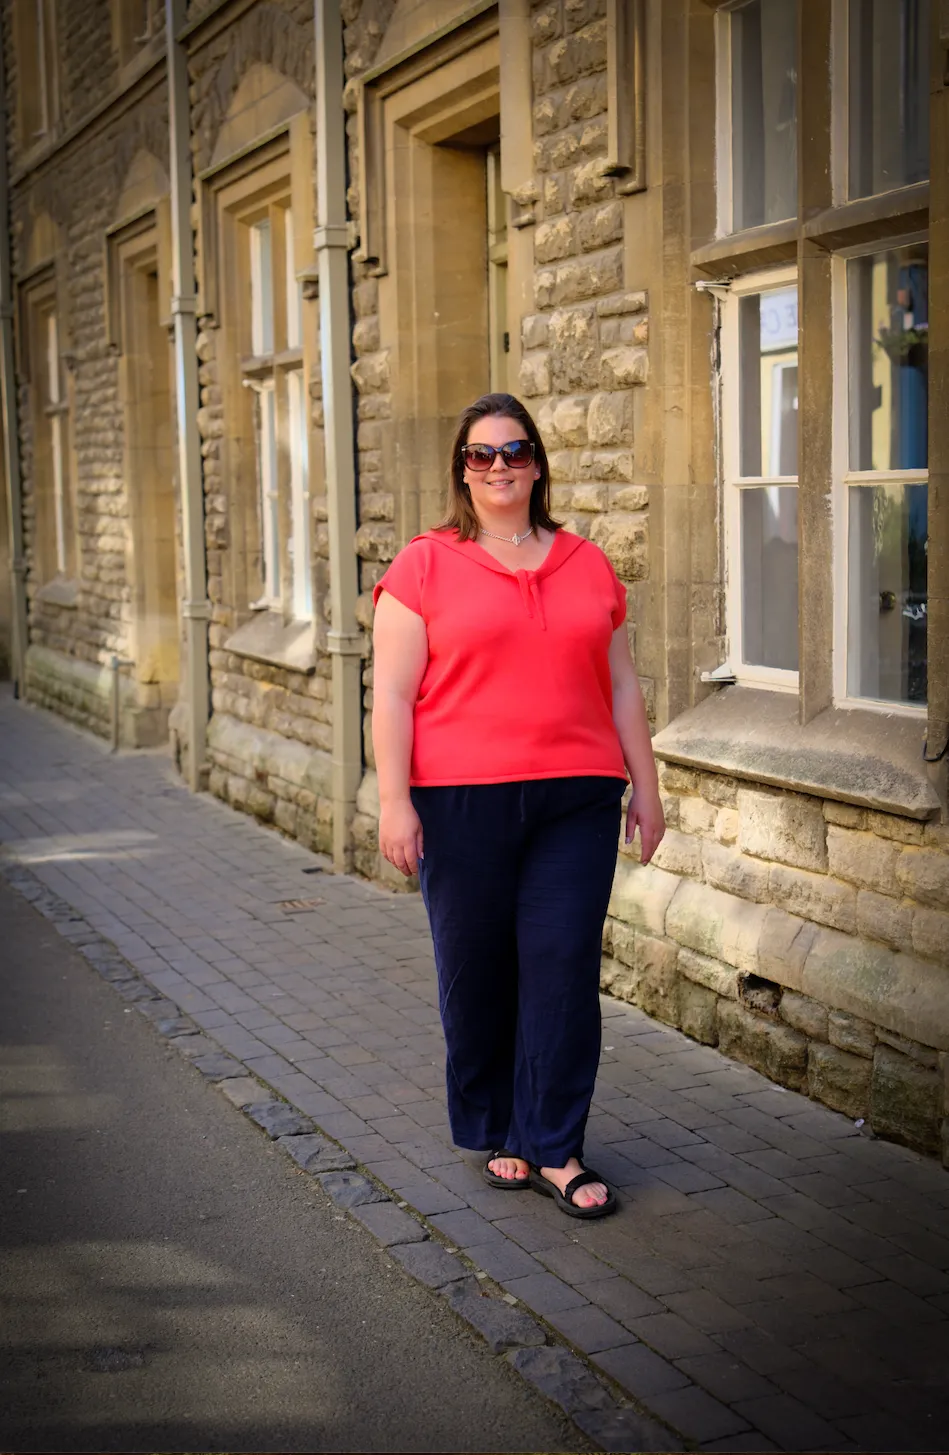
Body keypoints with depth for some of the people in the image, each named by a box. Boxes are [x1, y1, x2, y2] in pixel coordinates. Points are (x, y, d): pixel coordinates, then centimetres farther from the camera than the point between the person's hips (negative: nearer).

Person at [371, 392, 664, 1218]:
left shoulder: (587, 565, 13)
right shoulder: (424, 567, 3)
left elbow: (622, 688, 16)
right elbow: (392, 693, -2)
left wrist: (645, 789, 13)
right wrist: (394, 802, -9)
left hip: (575, 802, 2)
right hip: (461, 802, -2)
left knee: (564, 968, -1)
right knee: (476, 972, 5)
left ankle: (554, 1151, 10)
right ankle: (496, 1135, 24)